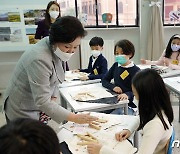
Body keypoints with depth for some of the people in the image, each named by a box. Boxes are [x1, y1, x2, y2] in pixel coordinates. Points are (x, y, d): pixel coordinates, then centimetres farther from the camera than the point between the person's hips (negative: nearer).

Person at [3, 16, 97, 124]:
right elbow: (42, 102, -33)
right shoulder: (39, 59, -33)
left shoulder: (55, 49, -7)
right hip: (23, 113, -7)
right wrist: (74, 118, -32)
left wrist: (53, 98, -5)